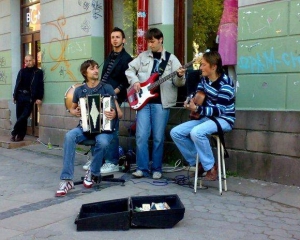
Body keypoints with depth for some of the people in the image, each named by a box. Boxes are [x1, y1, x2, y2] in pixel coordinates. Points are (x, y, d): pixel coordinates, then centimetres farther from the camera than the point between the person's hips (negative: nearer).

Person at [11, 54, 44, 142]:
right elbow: (17, 84, 16)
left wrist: (39, 98, -11)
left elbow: (40, 86, -4)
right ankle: (20, 135, 13)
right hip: (20, 96, 4)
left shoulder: (38, 72, 1)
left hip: (30, 97, -4)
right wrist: (14, 95, 11)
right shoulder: (22, 71, 14)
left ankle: (14, 133, 0)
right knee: (20, 117, 5)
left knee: (24, 116, -11)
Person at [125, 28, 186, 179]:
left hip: (161, 102, -2)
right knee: (141, 136, -4)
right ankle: (142, 168, 7)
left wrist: (180, 76, -21)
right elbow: (129, 69, 17)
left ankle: (156, 169, 14)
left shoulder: (171, 59, 5)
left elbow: (178, 83, 1)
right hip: (143, 101, 2)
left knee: (158, 137, 1)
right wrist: (135, 81, -1)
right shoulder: (143, 56, 12)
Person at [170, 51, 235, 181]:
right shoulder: (204, 79, 3)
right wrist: (190, 102, -4)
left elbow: (219, 110, -24)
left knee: (196, 132, -37)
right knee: (175, 132, -5)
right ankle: (199, 162, 5)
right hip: (207, 117, 8)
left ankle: (211, 167, -16)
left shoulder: (225, 84, -20)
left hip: (224, 119, -8)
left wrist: (197, 109, -30)